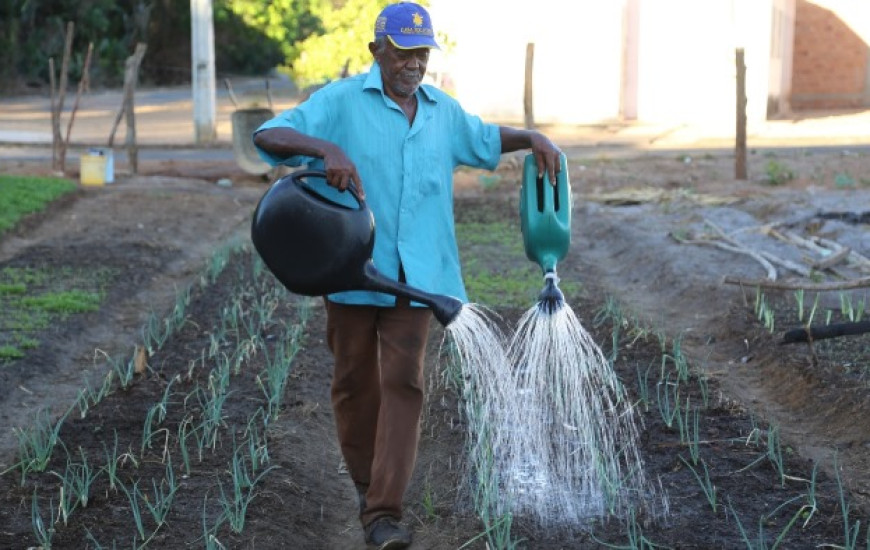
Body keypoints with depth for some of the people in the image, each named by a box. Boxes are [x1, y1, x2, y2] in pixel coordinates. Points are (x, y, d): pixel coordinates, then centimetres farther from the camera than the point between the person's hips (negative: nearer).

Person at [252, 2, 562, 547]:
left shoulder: (443, 110, 11)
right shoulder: (341, 102, -4)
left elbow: (485, 138, 31)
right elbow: (267, 135, -14)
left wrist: (534, 137, 12)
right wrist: (325, 148, -31)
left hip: (416, 274, 3)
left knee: (403, 384, -7)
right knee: (356, 382, 9)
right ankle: (366, 483, 32)